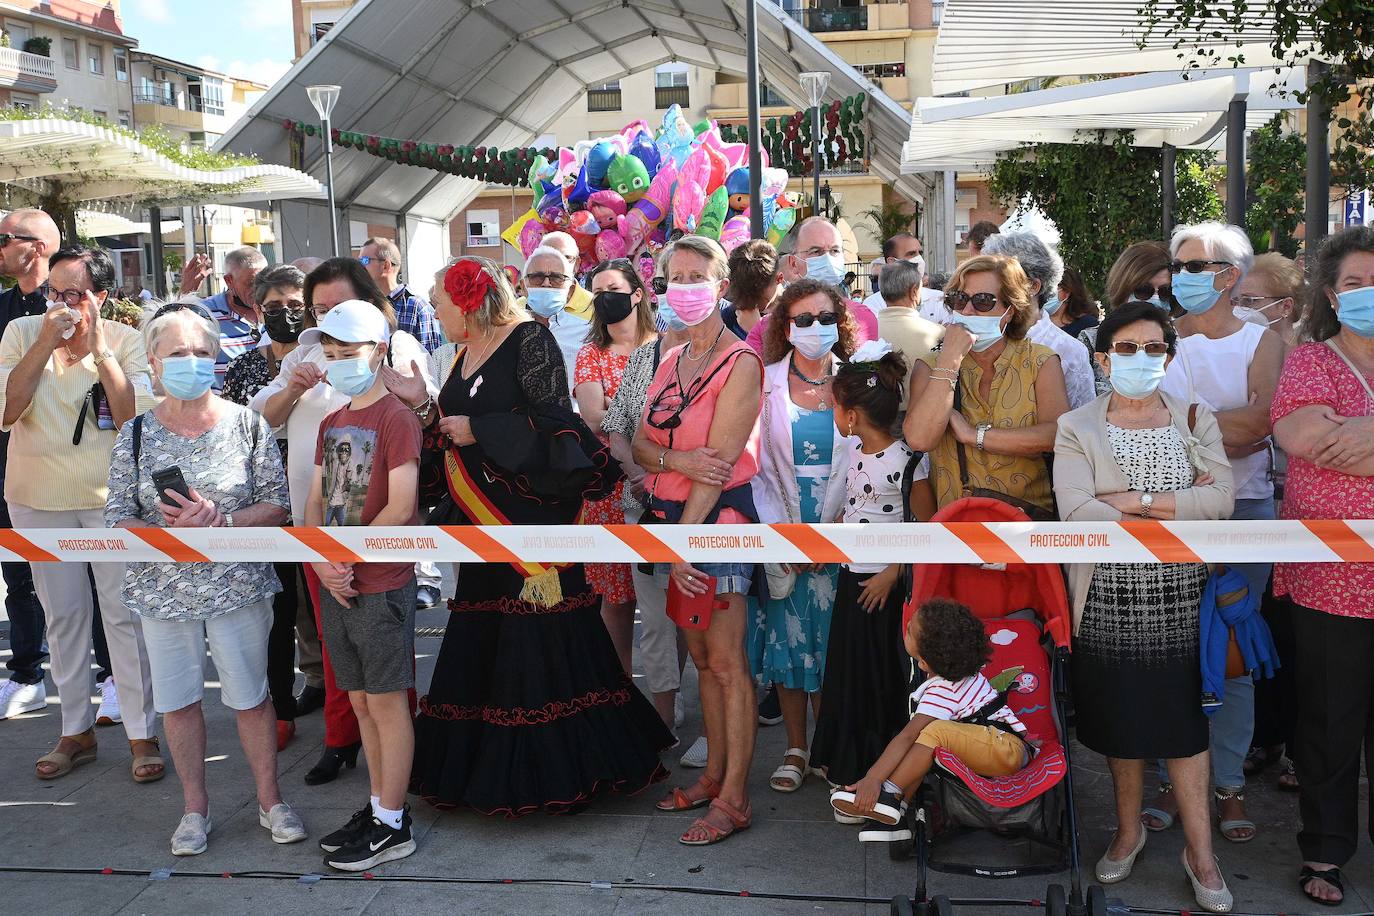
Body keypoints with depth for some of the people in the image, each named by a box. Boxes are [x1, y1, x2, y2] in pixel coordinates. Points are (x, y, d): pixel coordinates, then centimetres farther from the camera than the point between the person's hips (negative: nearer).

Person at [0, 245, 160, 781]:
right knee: (63, 615, 13)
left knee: (125, 612, 0)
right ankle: (76, 731, 26)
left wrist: (98, 350, -21)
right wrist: (46, 344, -19)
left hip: (111, 495, -3)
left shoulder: (126, 341, -7)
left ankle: (142, 733, 11)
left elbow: (138, 418, -17)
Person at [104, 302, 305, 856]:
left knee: (250, 696, 7)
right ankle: (195, 807, 29)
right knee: (178, 700, 12)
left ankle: (270, 800, 25)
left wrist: (222, 523, -22)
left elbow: (278, 504, -5)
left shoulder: (246, 423, -5)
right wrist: (170, 531, -21)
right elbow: (117, 520, -2)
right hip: (163, 590, 2)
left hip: (238, 585, -1)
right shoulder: (135, 435, -2)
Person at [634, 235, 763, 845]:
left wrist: (684, 538, -17)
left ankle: (733, 797, 4)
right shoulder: (671, 362, 14)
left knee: (727, 663, -3)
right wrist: (674, 459, -15)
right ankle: (714, 774, 24)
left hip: (718, 520, -7)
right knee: (701, 657, 13)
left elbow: (720, 461, -15)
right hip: (671, 518, 7)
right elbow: (639, 444, 8)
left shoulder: (740, 362, -10)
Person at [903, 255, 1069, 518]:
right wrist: (951, 359, -9)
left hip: (1029, 515, 0)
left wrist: (973, 435, -9)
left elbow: (1058, 435, -10)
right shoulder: (930, 368, 9)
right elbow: (919, 440, -10)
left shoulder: (1040, 362, 8)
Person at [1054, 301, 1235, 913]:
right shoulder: (1076, 428, -1)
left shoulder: (1195, 420, 5)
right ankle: (1128, 828, 29)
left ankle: (1200, 849, 17)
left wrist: (1135, 501, -16)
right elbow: (1078, 516, -16)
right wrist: (1181, 509, -14)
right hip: (1108, 599, 0)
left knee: (1184, 717, 4)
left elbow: (1221, 500, -10)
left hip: (1181, 599, 1)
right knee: (1121, 718, 9)